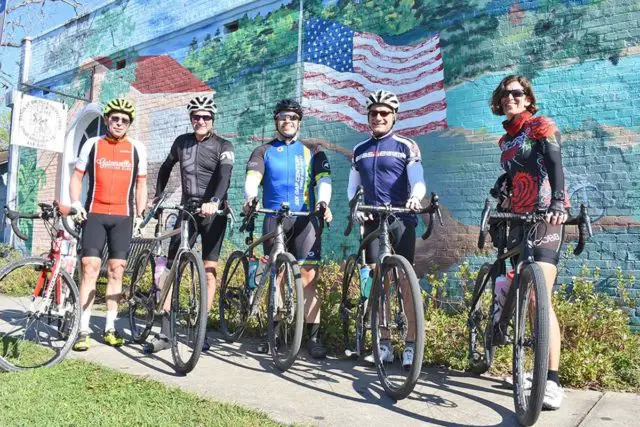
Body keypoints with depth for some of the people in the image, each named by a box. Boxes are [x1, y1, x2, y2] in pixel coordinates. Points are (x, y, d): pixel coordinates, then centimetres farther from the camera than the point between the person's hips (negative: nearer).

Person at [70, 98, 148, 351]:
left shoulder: (137, 149, 6)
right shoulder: (92, 144, 6)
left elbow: (141, 185, 11)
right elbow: (77, 176, 11)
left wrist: (140, 216, 4)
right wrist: (76, 203, -6)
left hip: (123, 217, 1)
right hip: (94, 214, 0)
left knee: (116, 271, 3)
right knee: (90, 268, -7)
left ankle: (110, 329, 12)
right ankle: (83, 330, -2)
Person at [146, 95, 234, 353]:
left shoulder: (223, 146, -3)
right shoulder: (182, 142, 9)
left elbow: (224, 177, -20)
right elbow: (166, 168, 25)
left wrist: (214, 201, -38)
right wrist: (157, 196, 18)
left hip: (213, 213, -3)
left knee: (209, 272, -1)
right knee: (171, 268, -4)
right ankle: (165, 333, 1)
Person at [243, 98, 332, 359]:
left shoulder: (311, 152, 14)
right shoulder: (264, 152, 14)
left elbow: (323, 178, -1)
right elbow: (253, 176, -4)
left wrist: (323, 201, -22)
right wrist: (250, 196, -26)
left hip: (305, 219, -1)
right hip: (274, 219, 1)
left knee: (308, 278, -7)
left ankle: (314, 337, -2)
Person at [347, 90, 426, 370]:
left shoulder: (406, 147, 3)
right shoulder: (359, 150, 15)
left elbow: (418, 181, -4)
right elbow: (352, 187, 18)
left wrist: (415, 197, -26)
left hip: (401, 218, -3)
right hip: (372, 220, 4)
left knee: (406, 280, -6)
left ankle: (410, 346, 2)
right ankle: (384, 345, 12)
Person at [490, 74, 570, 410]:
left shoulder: (541, 126, 0)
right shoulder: (505, 140, 20)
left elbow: (555, 164, -16)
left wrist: (558, 203, -32)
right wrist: (503, 201, 11)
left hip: (546, 217, -7)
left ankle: (552, 380, -13)